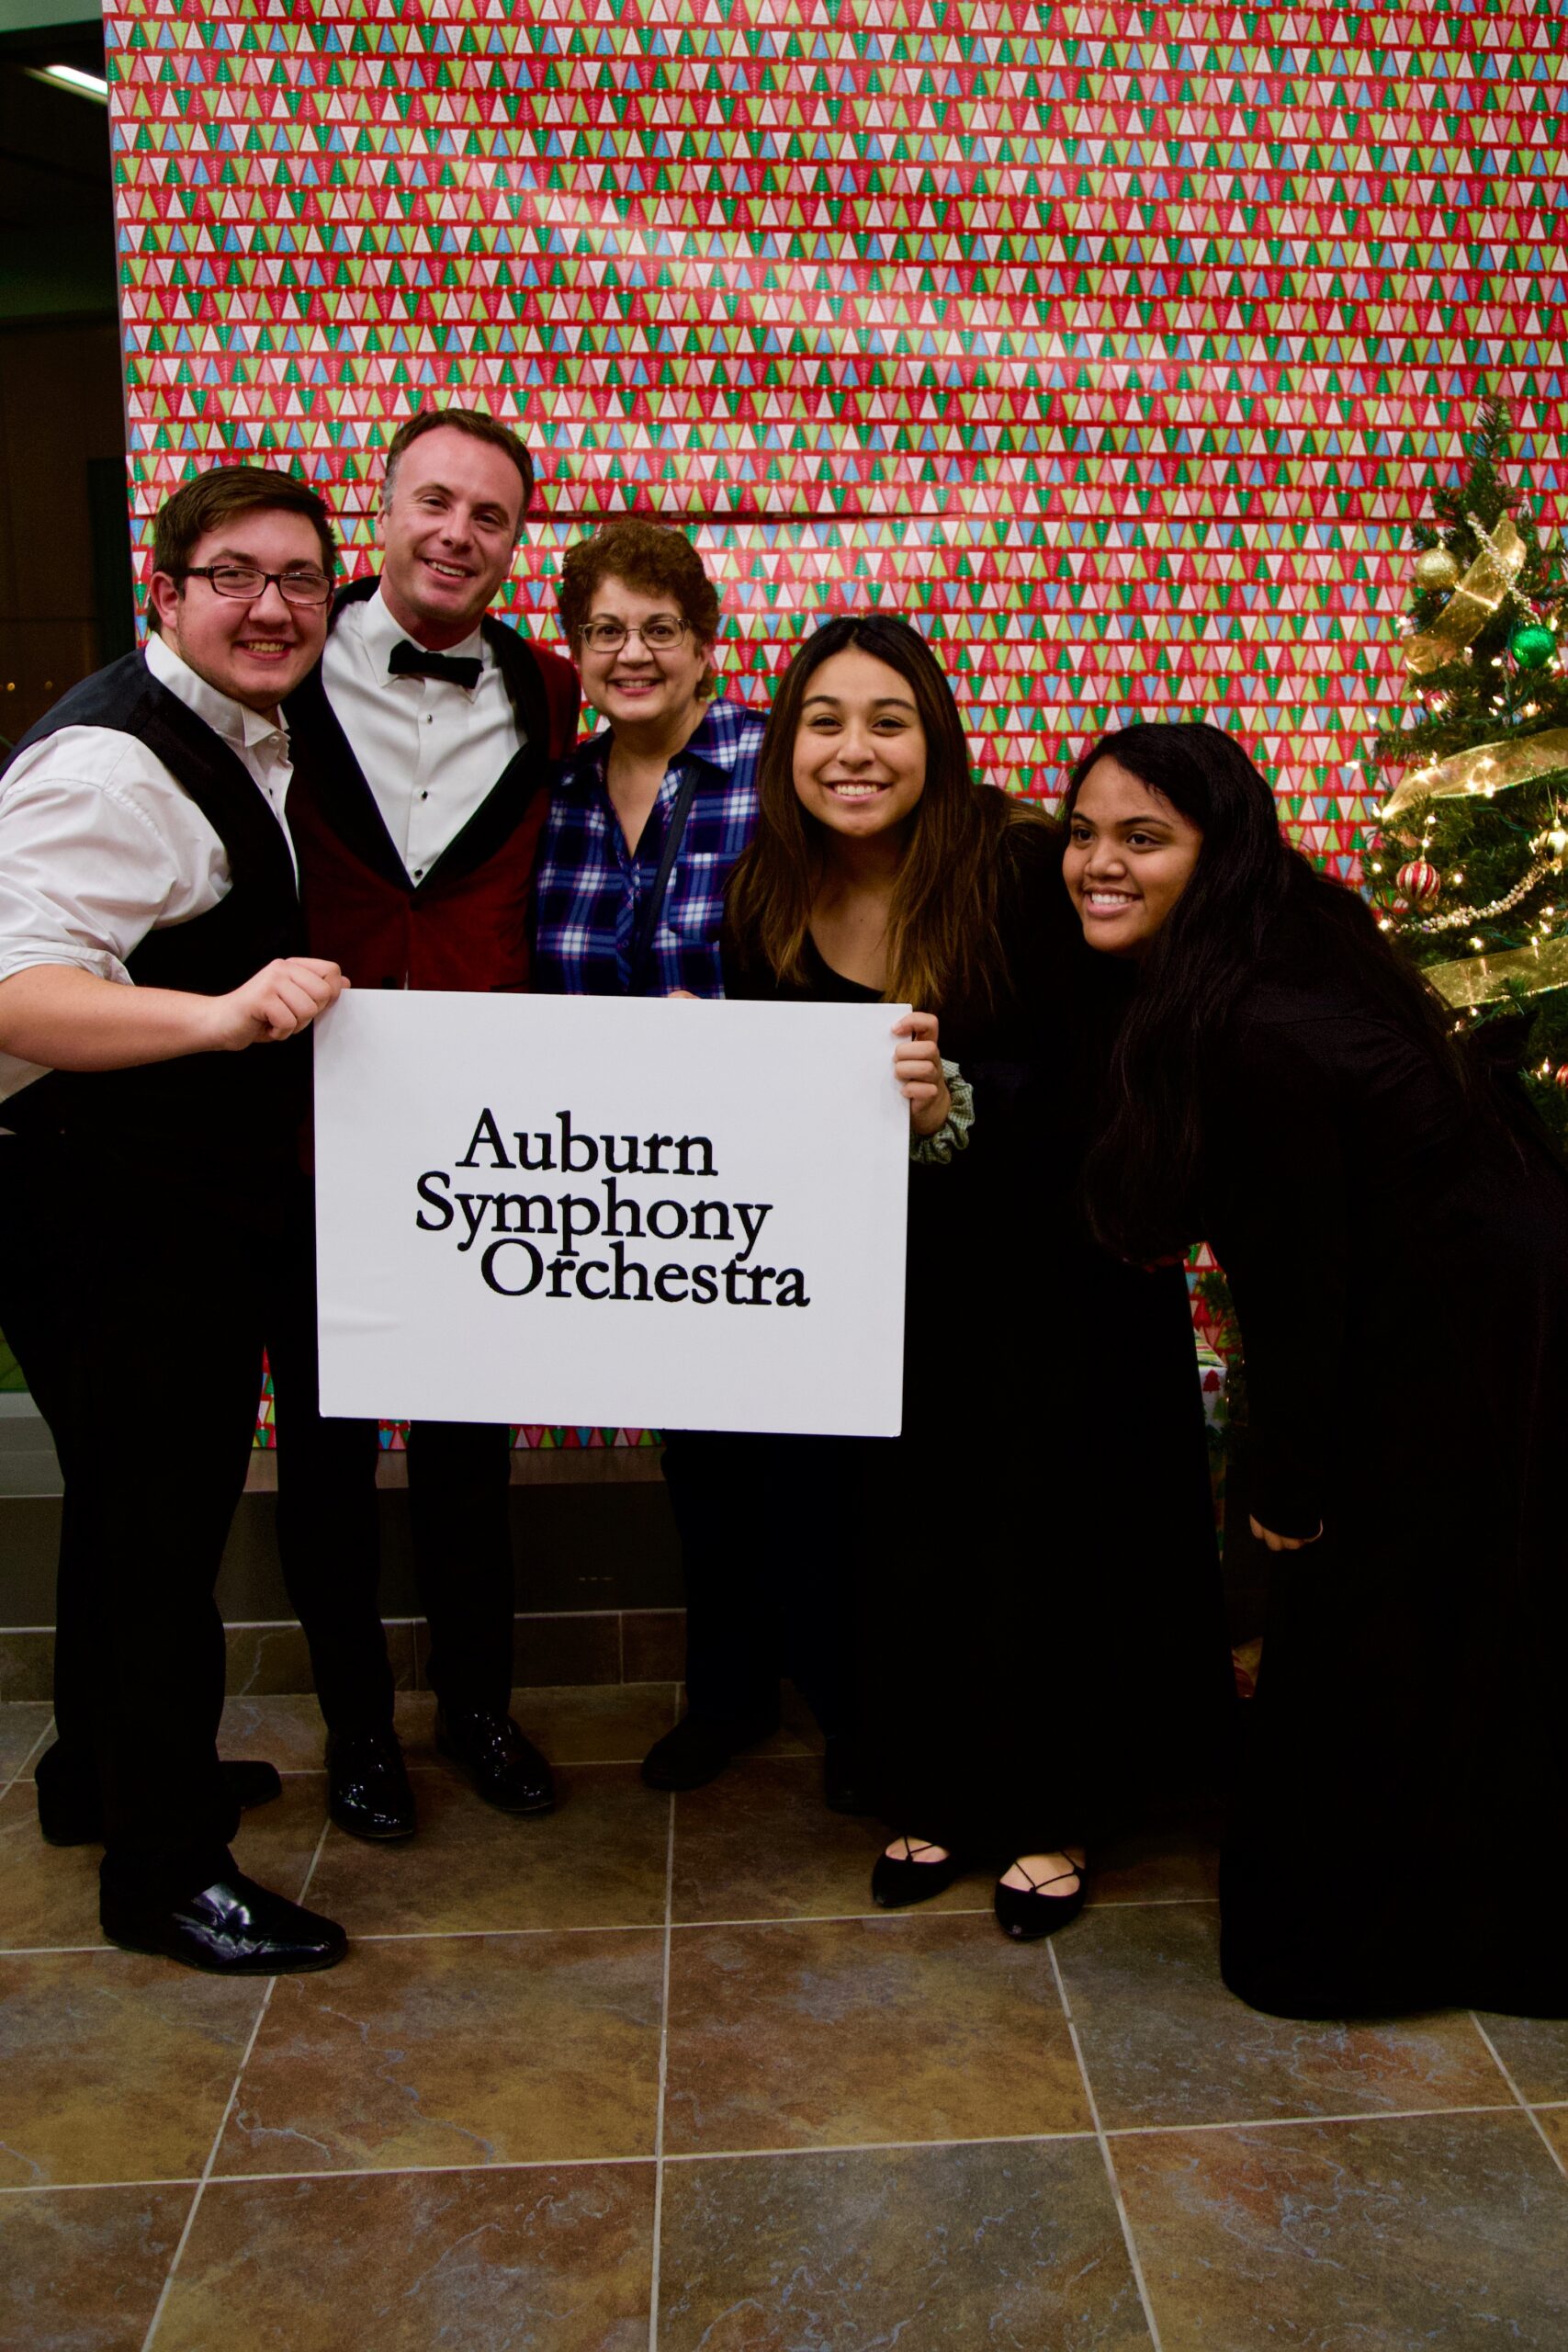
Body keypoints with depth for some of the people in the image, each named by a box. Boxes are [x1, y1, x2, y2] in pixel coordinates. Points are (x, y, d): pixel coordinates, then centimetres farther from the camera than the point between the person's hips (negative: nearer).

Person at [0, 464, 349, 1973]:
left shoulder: (250, 740, 13)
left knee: (138, 1507, 23)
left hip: (191, 1216, 10)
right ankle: (165, 1872, 18)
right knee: (156, 1525, 0)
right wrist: (221, 1012, -44)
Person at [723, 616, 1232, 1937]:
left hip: (1047, 1268, -4)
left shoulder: (1023, 871, -20)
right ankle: (934, 1799, 30)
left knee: (1044, 1536, 2)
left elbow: (1096, 1085, -22)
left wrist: (957, 1107, -37)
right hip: (885, 1277, 4)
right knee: (898, 1537, 9)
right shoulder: (767, 906, -4)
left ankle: (1051, 1817, 23)